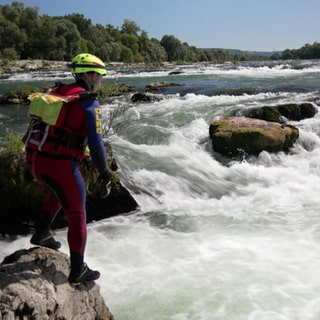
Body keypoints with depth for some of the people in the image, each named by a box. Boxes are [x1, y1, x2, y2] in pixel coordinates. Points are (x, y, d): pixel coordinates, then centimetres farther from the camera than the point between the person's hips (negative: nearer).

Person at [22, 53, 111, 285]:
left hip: (34, 159, 7)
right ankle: (77, 271, 19)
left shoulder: (55, 92, 14)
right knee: (76, 217, 9)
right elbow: (95, 144, -14)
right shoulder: (90, 103, -8)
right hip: (59, 164, -7)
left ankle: (42, 232, 32)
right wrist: (104, 175, -6)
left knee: (60, 189, 38)